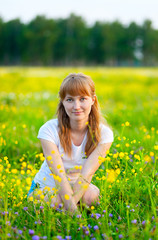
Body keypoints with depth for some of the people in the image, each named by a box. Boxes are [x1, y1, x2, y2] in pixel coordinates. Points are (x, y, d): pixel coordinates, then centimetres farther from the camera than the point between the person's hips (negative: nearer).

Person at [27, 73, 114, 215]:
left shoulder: (104, 134, -17)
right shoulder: (49, 130, -22)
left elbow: (87, 174, -26)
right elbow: (59, 175, -30)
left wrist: (69, 205, -40)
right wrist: (73, 209, -43)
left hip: (80, 187, 2)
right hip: (46, 186, -1)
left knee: (92, 197, -32)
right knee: (54, 202, -35)